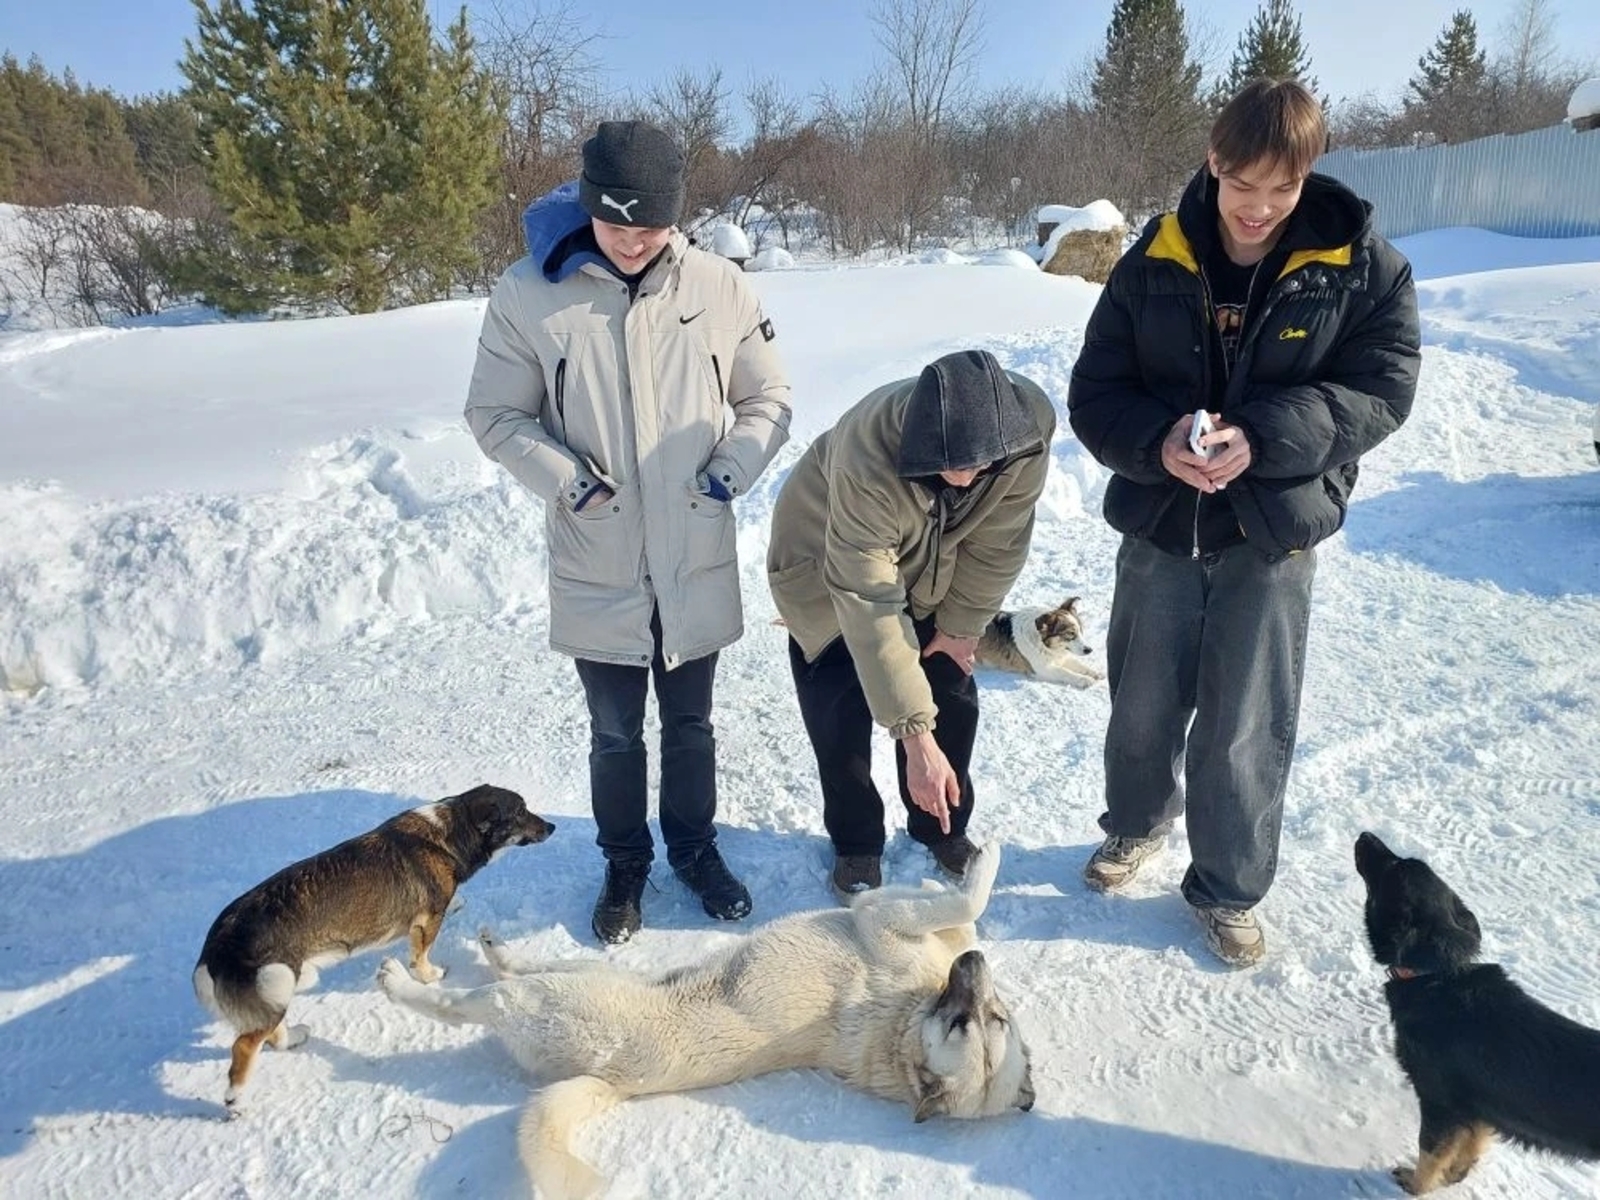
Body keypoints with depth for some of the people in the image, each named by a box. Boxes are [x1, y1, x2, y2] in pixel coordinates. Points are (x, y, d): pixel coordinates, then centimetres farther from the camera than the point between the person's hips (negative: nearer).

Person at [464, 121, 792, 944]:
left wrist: (733, 468, -10)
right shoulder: (528, 294, -9)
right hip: (595, 568, -1)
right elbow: (495, 415, 0)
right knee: (615, 734, 15)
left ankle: (694, 848, 43)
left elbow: (768, 398, 6)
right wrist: (562, 476, -15)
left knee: (690, 722, 19)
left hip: (697, 563, 1)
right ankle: (624, 864, 39)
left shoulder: (717, 286, -5)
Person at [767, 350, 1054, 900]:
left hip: (928, 567, 4)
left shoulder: (1028, 431, -31)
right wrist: (915, 734, -40)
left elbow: (997, 548, -14)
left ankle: (944, 827, 29)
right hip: (826, 565, -4)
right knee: (841, 714, -6)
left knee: (952, 695, 5)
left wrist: (961, 626, -5)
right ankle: (855, 844, 19)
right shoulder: (867, 460, -43)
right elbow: (869, 607, -41)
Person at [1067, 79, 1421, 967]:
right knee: (1141, 706, 15)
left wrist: (1263, 439, -24)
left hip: (1274, 534, -1)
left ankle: (1228, 891, 27)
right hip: (1158, 524, 2)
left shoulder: (1363, 267, -5)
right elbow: (1094, 395, -3)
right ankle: (1136, 825, 44)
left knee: (1245, 731, 5)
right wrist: (1158, 442, -24)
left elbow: (1381, 391, -8)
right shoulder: (1153, 263, -2)